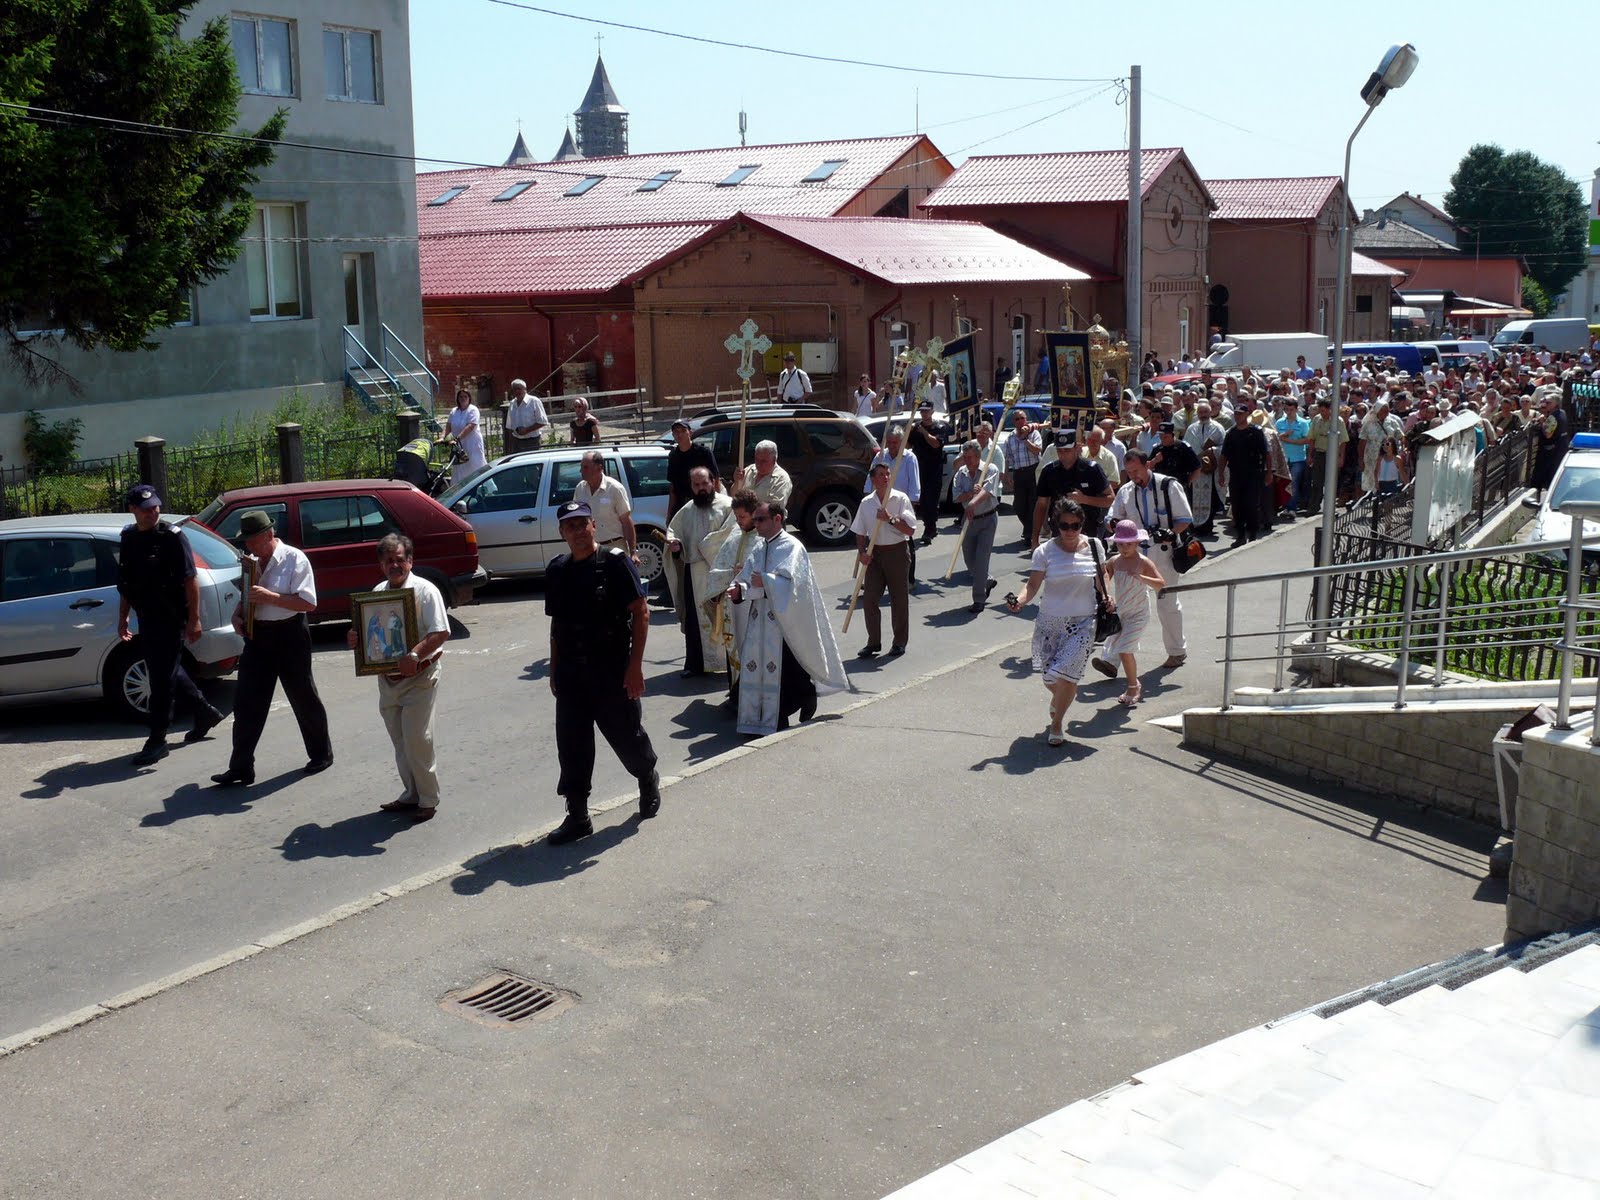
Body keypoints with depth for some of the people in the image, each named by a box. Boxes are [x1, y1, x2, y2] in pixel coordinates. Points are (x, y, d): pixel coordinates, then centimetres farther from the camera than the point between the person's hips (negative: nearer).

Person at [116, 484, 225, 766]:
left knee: (162, 679, -4)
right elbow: (125, 584, 16)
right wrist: (123, 618, 16)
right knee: (170, 671, 18)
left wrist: (194, 619, -16)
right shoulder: (129, 539, 8)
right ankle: (205, 713, 36)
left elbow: (191, 581, -13)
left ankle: (157, 740, 2)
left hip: (171, 619, -7)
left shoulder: (172, 537, -12)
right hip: (147, 619, 7)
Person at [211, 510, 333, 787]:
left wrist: (270, 597, -25)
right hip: (257, 635, 6)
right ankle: (241, 769, 3)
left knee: (303, 698, 9)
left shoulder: (294, 559, -12)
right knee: (246, 703, 0)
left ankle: (321, 754, 29)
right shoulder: (251, 562, 8)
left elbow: (308, 602, -18)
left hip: (289, 635, -6)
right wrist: (238, 615, 1)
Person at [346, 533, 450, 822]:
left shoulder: (425, 590, -11)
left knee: (417, 739, -7)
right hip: (387, 677, 7)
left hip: (418, 676, -6)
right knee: (400, 741, 13)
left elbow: (440, 633, -18)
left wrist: (414, 656, -30)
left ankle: (428, 799, 5)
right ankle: (410, 794, 25)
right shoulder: (377, 593, 9)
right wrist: (355, 639, -3)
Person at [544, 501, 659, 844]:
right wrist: (554, 670, 14)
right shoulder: (557, 571, 7)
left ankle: (648, 781, 39)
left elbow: (641, 613, -11)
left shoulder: (614, 563, -9)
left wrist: (635, 665, -15)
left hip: (612, 672, -4)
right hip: (571, 674, 5)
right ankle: (578, 817, 14)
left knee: (627, 736, 9)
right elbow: (555, 624, 15)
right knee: (571, 747, 5)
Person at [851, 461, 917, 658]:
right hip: (874, 553, 3)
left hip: (897, 552, -3)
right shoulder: (866, 502, 5)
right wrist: (862, 552, -3)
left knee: (899, 599, 4)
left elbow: (910, 530, -10)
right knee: (869, 599, 0)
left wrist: (890, 518, -19)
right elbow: (860, 532, 12)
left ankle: (900, 642, 16)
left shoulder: (901, 499, -5)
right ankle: (873, 642, 10)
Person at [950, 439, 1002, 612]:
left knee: (981, 558, -10)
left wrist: (974, 501, -48)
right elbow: (957, 497, -4)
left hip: (987, 519, -6)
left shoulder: (990, 469, -12)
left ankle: (979, 600, -5)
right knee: (969, 558, 12)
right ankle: (987, 582, 40)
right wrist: (971, 493, -24)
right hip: (969, 518, 6)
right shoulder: (961, 472, 3)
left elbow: (987, 490, -29)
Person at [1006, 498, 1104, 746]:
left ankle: (1056, 724, 4)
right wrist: (1019, 600, -30)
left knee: (1066, 673, -15)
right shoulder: (1045, 551, -6)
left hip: (1082, 622, 0)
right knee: (1050, 678, 7)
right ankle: (1060, 700, 45)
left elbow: (1102, 575, 15)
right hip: (1050, 622, 0)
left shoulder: (1093, 546, -1)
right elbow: (1033, 583, -11)